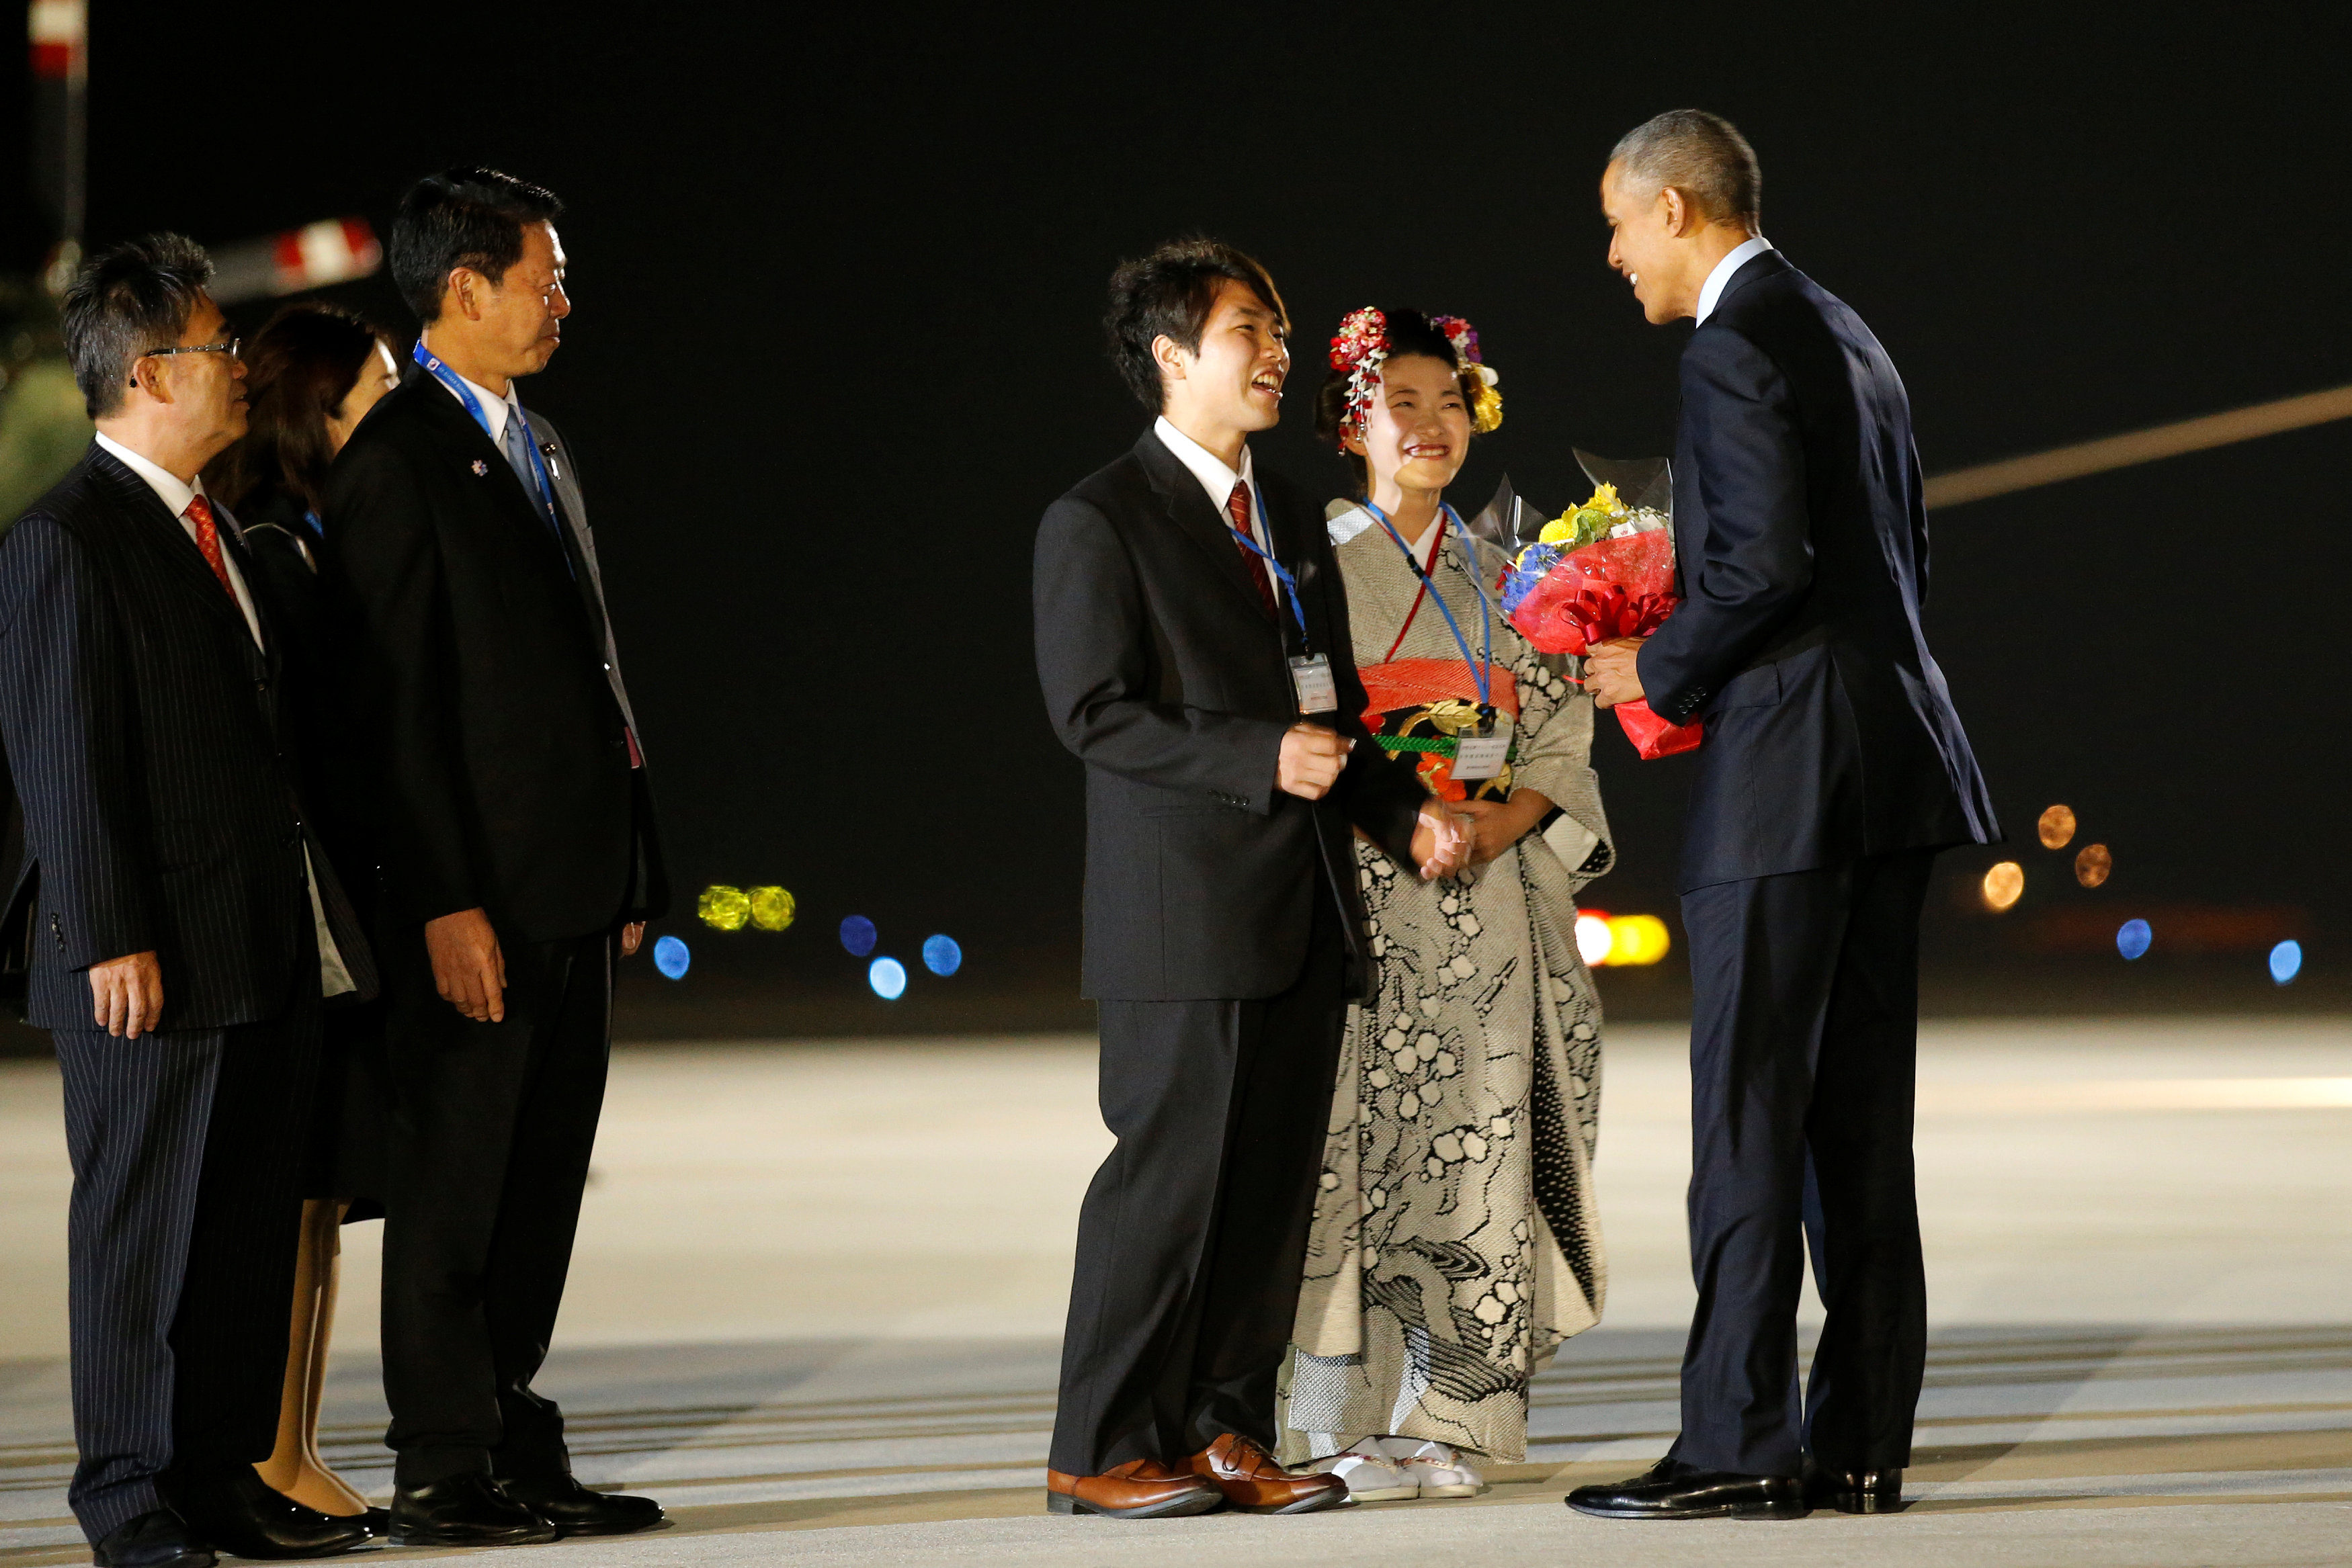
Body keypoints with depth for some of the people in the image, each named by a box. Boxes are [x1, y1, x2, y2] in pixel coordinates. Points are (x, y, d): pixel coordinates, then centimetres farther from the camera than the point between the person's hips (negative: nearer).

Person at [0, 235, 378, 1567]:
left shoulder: (213, 530, 18)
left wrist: (317, 915, 17)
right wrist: (111, 942, -18)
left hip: (271, 955, 8)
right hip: (157, 965, -8)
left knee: (255, 1229, 10)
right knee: (143, 1230, -1)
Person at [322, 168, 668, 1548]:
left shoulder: (539, 445, 18)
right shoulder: (399, 461, -10)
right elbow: (399, 707, -15)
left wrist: (632, 869, 16)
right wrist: (446, 906, -19)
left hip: (577, 886, 9)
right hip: (481, 898, -8)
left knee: (542, 1187, 11)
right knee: (452, 1188, -2)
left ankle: (519, 1449, 17)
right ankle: (445, 1473, 3)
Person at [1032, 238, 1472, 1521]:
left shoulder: (1294, 522, 20)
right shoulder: (1099, 523, -5)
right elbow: (1094, 714, -12)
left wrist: (1402, 812, 8)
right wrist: (1260, 763, -19)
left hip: (1305, 914, 8)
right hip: (1185, 914, -7)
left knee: (1273, 1180, 6)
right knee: (1170, 1175, -8)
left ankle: (1227, 1431, 12)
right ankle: (1103, 1451, -2)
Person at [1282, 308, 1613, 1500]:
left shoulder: (1502, 581, 14)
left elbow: (1560, 747, 10)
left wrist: (1493, 828, -10)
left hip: (1485, 904, 4)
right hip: (1354, 898, -4)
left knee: (1466, 1147, -1)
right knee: (1351, 1142, -7)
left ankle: (1442, 1416, 3)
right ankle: (1343, 1423, -3)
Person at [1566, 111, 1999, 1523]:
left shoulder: (1736, 346, -11)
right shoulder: (1844, 334, 19)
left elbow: (1765, 560, -20)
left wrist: (1659, 670, -5)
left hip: (1790, 773, -9)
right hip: (1891, 767, 9)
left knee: (1747, 1117, -6)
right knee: (1857, 1119, 9)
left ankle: (1739, 1447, -6)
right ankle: (1861, 1444, 10)